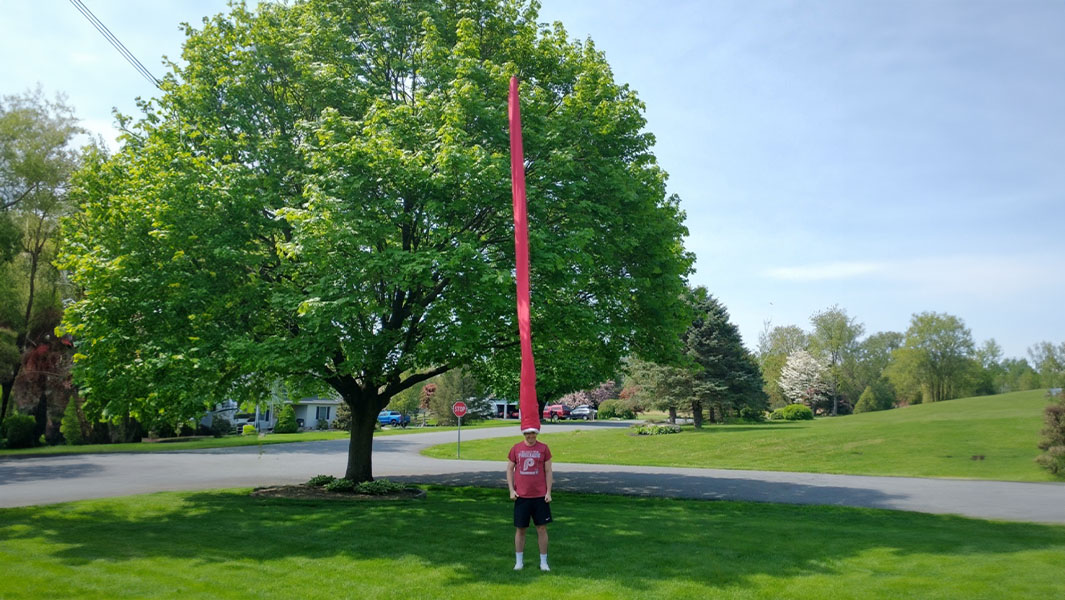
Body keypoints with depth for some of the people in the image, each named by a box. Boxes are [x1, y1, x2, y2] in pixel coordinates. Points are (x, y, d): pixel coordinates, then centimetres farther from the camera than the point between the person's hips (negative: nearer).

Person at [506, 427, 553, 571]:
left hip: (540, 496, 0)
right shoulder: (516, 448, 2)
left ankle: (543, 562, 15)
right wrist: (511, 490, -2)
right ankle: (519, 561, 21)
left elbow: (548, 471, 3)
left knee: (542, 528, 3)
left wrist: (548, 492, -3)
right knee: (520, 529, 7)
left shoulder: (544, 448, 1)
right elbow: (509, 469, 7)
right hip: (521, 496, 1)